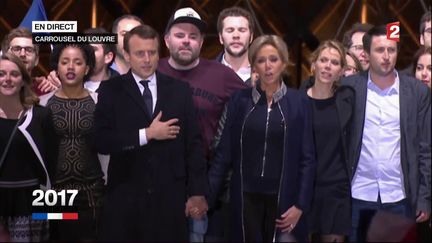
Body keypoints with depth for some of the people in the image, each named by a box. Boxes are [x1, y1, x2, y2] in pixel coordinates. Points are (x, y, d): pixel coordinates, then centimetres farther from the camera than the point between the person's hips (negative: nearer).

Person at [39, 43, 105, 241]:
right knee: (55, 236, 7)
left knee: (89, 236, 4)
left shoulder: (98, 101, 0)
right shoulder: (44, 102, 1)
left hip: (91, 190, 0)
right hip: (53, 189, 0)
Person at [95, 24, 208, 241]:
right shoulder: (111, 91, 2)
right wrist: (147, 134, -14)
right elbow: (102, 141, -9)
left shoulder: (179, 90, 6)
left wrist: (197, 192, 1)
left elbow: (193, 143, 5)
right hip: (125, 197, -1)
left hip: (170, 197, 1)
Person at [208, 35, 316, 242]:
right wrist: (207, 195, -5)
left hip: (282, 197, 0)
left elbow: (307, 158, -1)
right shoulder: (240, 99, 1)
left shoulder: (298, 102, -1)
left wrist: (301, 204, -7)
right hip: (246, 196, 1)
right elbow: (224, 152, 1)